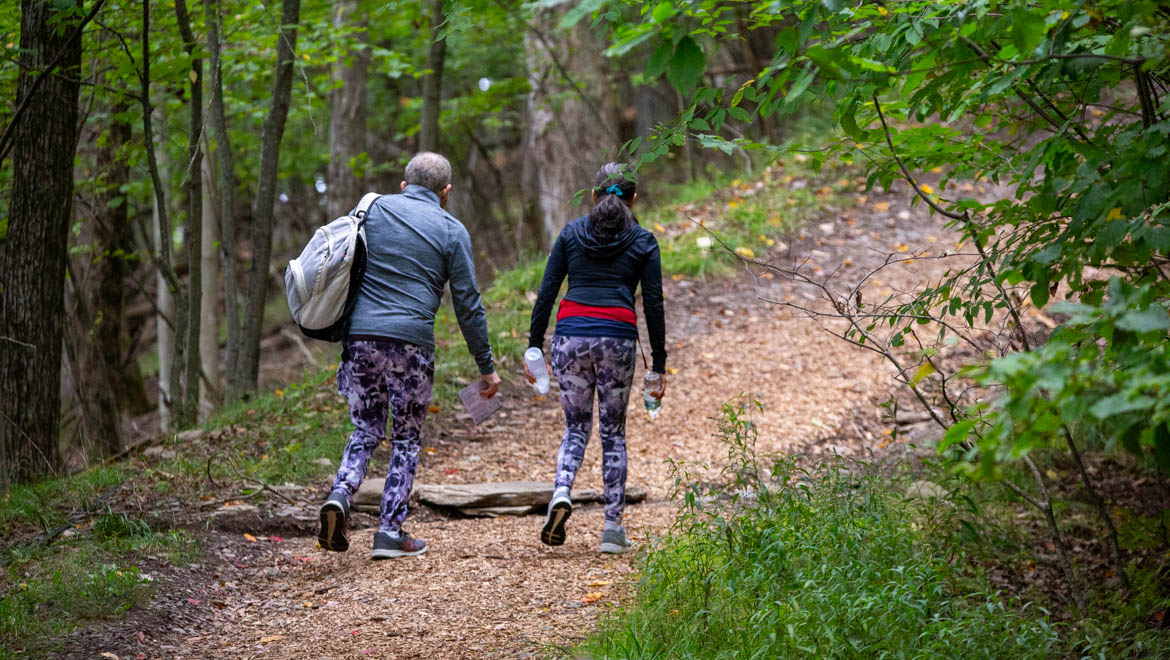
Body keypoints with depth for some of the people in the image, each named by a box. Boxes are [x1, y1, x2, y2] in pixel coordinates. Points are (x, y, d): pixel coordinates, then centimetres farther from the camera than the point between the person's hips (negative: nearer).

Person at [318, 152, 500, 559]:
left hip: (359, 336, 3)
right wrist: (486, 367, 8)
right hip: (411, 342, -3)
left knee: (365, 431, 14)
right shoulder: (450, 231, 5)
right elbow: (467, 304, 3)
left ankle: (340, 495, -12)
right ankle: (390, 533, 6)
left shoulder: (373, 209, 12)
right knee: (406, 439, 10)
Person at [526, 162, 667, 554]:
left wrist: (535, 347, 10)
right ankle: (613, 528, 7)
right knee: (613, 432, 10)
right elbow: (653, 307, 5)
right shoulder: (642, 242, 8)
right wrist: (659, 366, 9)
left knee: (576, 426, 15)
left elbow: (546, 294, 7)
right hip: (617, 340, -1)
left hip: (571, 335, 1)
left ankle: (561, 492, -14)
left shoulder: (570, 234, 12)